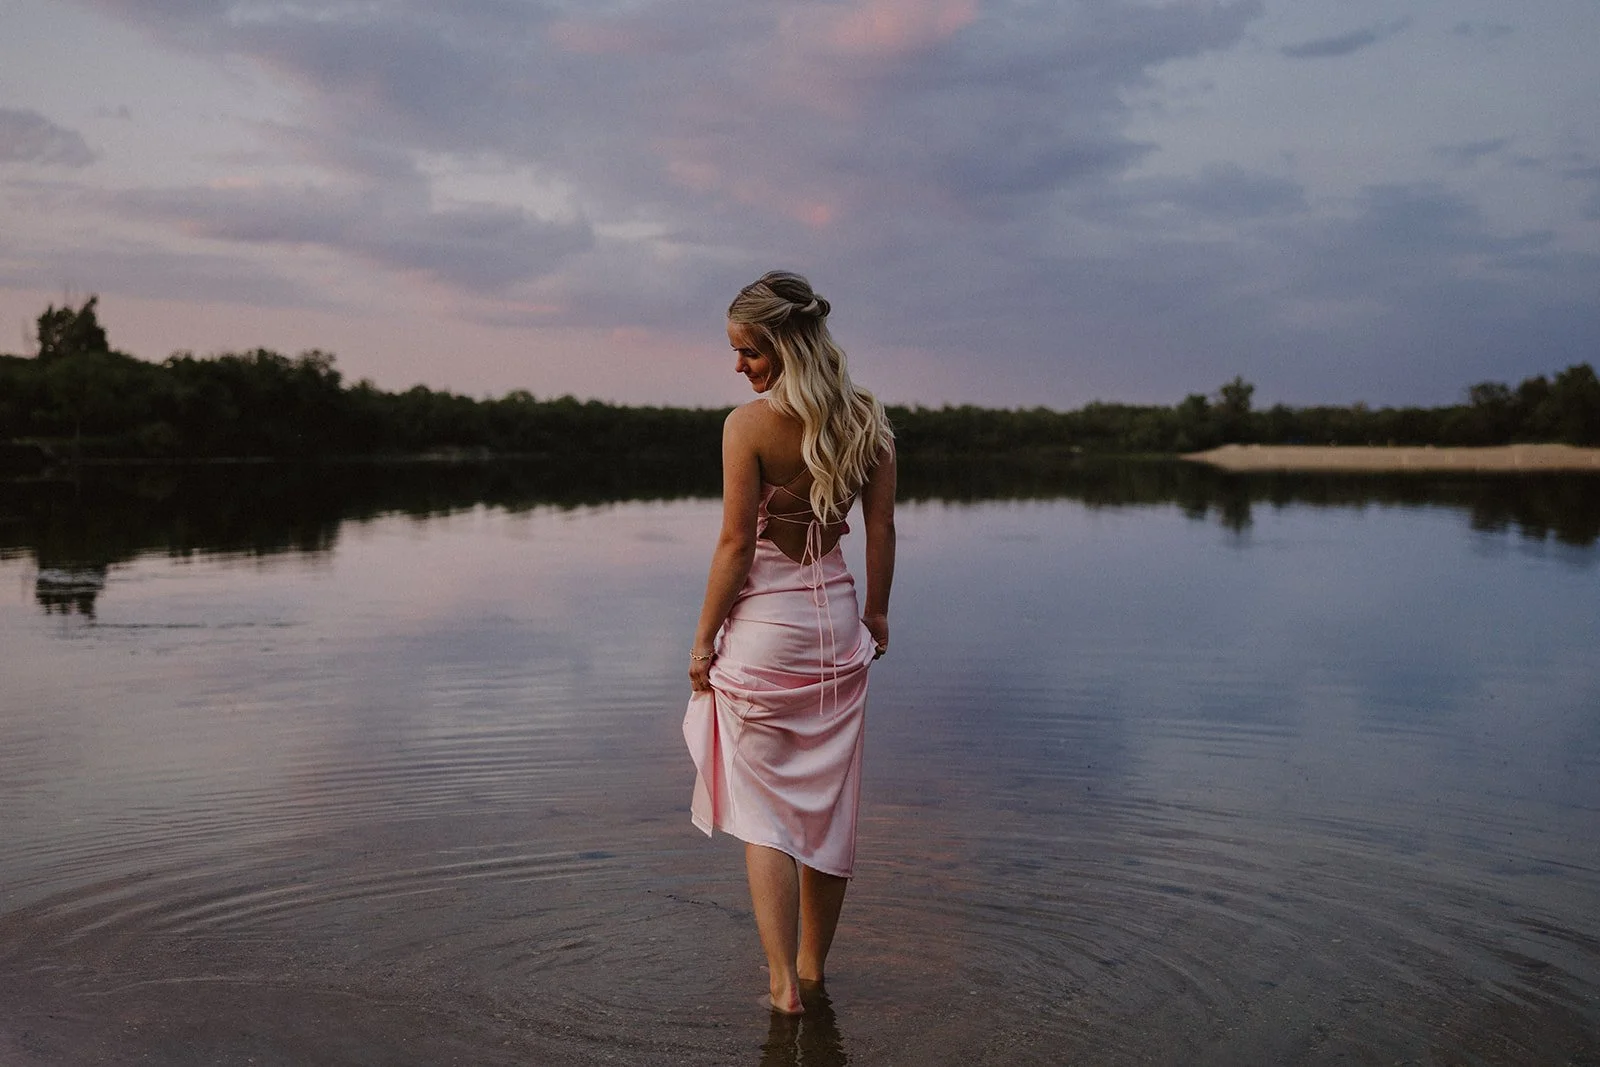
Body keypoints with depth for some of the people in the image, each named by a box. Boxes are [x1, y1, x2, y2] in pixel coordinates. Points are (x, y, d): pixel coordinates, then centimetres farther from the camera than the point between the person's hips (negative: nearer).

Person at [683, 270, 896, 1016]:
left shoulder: (749, 425, -16)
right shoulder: (866, 418, 0)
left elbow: (736, 543, -15)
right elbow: (881, 528, 4)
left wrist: (703, 638, -6)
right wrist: (876, 611, 16)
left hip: (763, 625, -5)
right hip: (836, 618, 5)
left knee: (763, 810, 5)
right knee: (828, 803, 14)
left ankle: (783, 981, 4)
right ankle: (812, 966, 28)